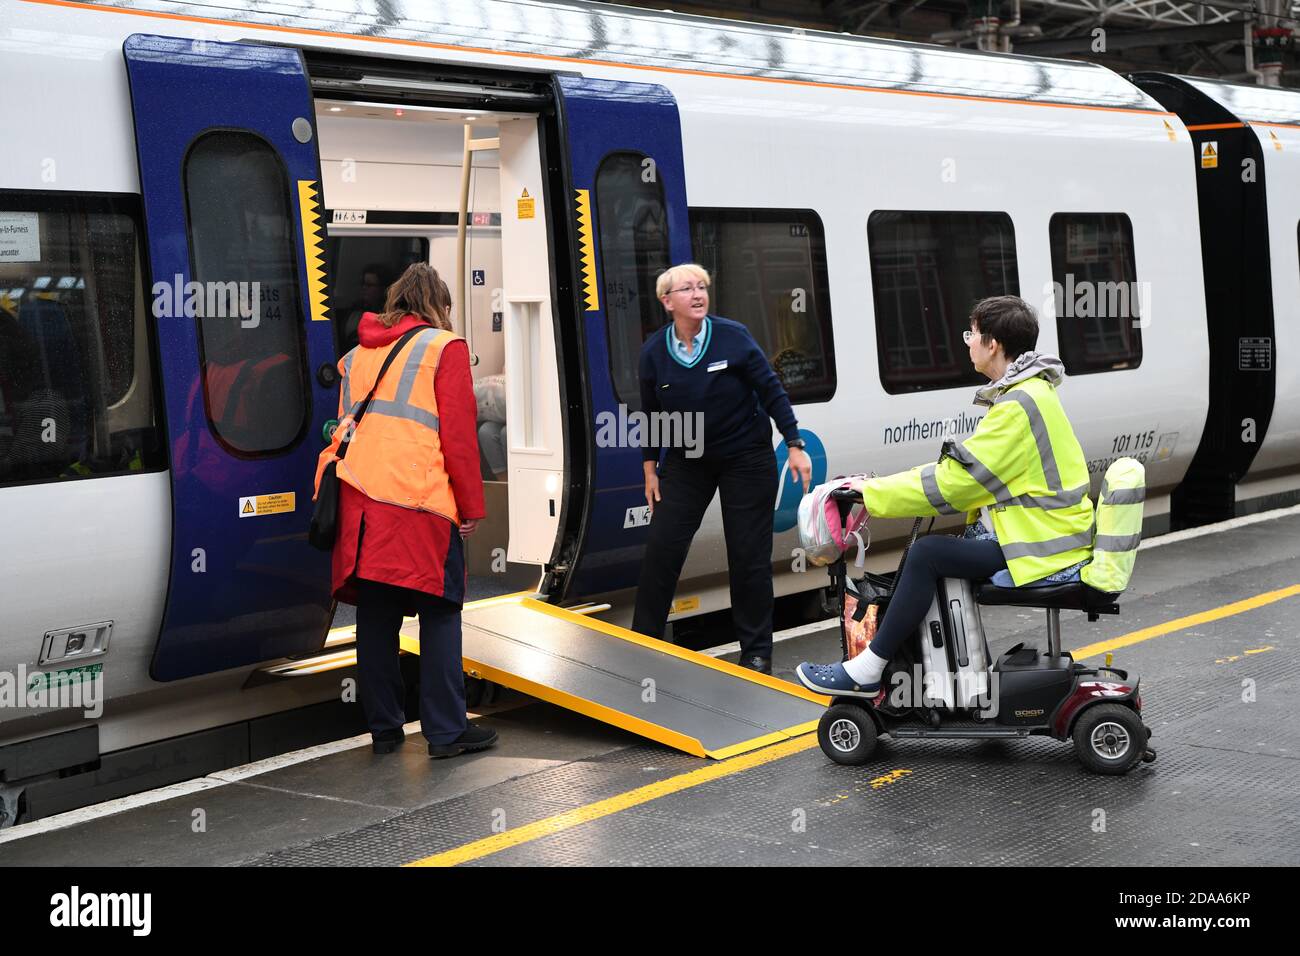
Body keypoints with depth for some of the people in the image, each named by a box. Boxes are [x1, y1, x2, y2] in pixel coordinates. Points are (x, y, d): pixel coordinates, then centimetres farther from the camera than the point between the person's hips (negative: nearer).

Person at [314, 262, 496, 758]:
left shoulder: (357, 355, 20)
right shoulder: (444, 347, 3)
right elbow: (457, 433, -3)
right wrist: (471, 506, 2)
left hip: (358, 500, 6)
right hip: (418, 499, -5)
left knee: (376, 615, 9)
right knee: (439, 613, 1)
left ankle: (384, 728, 14)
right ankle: (446, 731, 1)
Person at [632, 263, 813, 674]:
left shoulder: (733, 337, -14)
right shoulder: (654, 351, -7)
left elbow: (772, 391, -9)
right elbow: (651, 414, 5)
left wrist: (795, 446, -11)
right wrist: (650, 470, 8)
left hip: (746, 459, -2)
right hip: (686, 461, 2)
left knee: (748, 556, 1)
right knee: (662, 548, -2)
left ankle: (756, 651, 14)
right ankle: (643, 640, 11)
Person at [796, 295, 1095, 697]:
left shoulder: (1019, 406, -20)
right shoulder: (1028, 392, 13)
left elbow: (954, 481, -21)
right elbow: (968, 470, 17)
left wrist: (870, 495, -13)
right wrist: (881, 489, 9)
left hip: (1042, 553, -10)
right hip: (1049, 534, 10)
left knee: (928, 554, -16)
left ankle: (865, 673, -11)